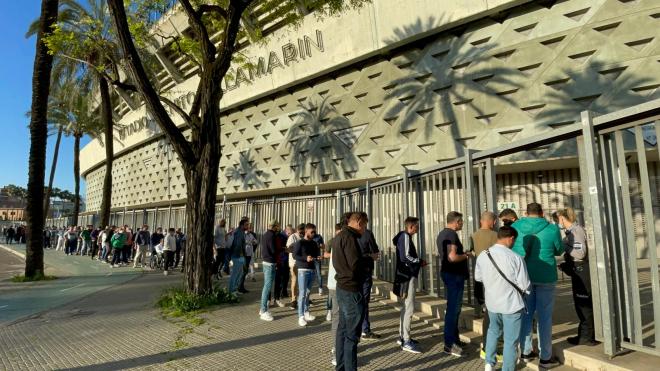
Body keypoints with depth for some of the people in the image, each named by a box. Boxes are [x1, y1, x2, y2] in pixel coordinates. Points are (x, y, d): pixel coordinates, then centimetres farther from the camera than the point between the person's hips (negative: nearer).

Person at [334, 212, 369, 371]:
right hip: (352, 290, -10)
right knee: (352, 335, -2)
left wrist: (364, 259, 5)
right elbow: (356, 265, -23)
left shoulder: (339, 236, 13)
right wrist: (367, 266, -2)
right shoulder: (350, 237, -18)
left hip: (342, 287, 10)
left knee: (343, 330, 16)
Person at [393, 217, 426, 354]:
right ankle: (406, 341, -4)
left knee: (406, 307, 15)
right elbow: (405, 257, -22)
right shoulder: (405, 236, -14)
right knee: (409, 308, -8)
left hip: (408, 275, 11)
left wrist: (418, 262, 6)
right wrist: (420, 261, -9)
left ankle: (402, 336, 24)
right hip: (408, 276, -11)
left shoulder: (405, 236, 16)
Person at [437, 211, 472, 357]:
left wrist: (463, 253, 18)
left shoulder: (442, 233, 13)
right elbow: (452, 257, -29)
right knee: (453, 308, -3)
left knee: (454, 307, 19)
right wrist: (466, 255, -11)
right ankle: (449, 344, 4)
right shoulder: (452, 234, -19)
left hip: (447, 272, 10)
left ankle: (454, 340, 30)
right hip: (454, 274, -10)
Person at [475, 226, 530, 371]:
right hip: (512, 304, -5)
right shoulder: (516, 258, -21)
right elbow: (524, 286, -15)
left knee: (493, 331, 27)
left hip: (492, 302, 5)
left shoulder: (482, 256, -7)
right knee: (511, 340, 10)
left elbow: (478, 277, 7)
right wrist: (526, 290, 7)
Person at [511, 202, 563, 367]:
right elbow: (559, 250, 6)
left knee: (526, 314, 14)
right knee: (544, 316, 7)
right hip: (545, 278, -2)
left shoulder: (515, 226, -4)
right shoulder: (552, 229, -9)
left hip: (523, 276, 3)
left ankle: (526, 352, 23)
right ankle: (545, 357, 15)